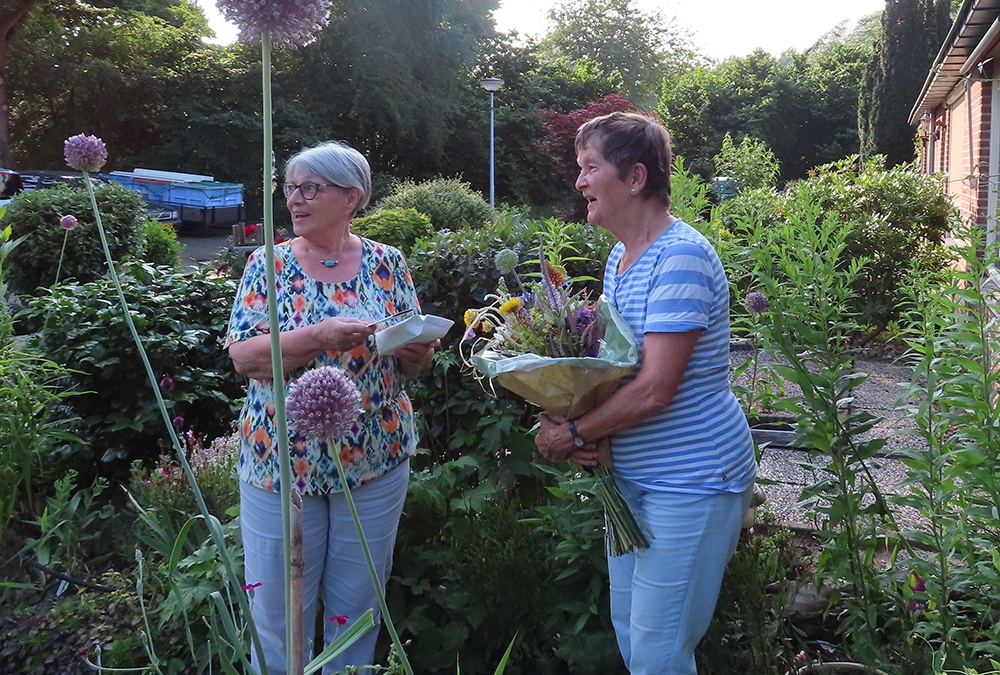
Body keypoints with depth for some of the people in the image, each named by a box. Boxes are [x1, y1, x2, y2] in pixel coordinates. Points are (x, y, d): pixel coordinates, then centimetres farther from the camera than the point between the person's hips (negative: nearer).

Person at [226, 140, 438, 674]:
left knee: (357, 610, 15)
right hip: (280, 461, -1)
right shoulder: (269, 265, -1)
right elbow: (243, 355, -12)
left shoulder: (387, 264, 2)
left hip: (375, 461, 1)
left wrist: (418, 350, -19)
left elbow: (410, 364, 4)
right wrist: (319, 336, -26)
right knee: (278, 614, 11)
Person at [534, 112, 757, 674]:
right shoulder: (619, 256, 9)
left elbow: (654, 390, -26)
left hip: (691, 480, -9)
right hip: (631, 474, 9)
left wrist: (571, 433, -14)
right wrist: (580, 431, -4)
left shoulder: (681, 258, -21)